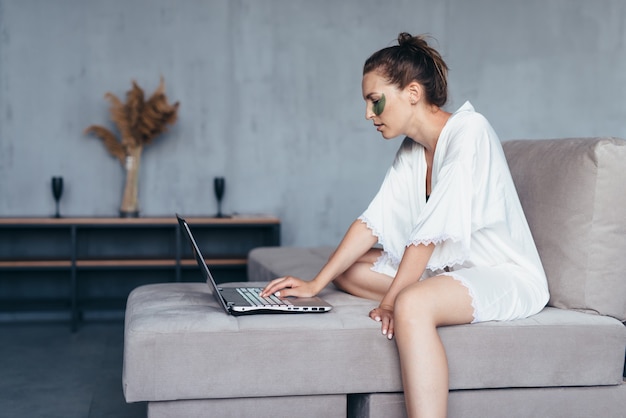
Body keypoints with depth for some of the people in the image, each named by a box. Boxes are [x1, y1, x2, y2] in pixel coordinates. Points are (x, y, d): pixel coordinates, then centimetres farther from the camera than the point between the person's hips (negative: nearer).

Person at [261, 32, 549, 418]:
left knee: (412, 305, -36)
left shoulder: (469, 131, -18)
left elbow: (432, 230, -24)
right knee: (348, 269, 8)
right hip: (454, 267, 9)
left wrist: (390, 300, -23)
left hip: (508, 276, -9)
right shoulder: (412, 151, 7)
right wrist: (315, 284, -3)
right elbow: (374, 221, 4)